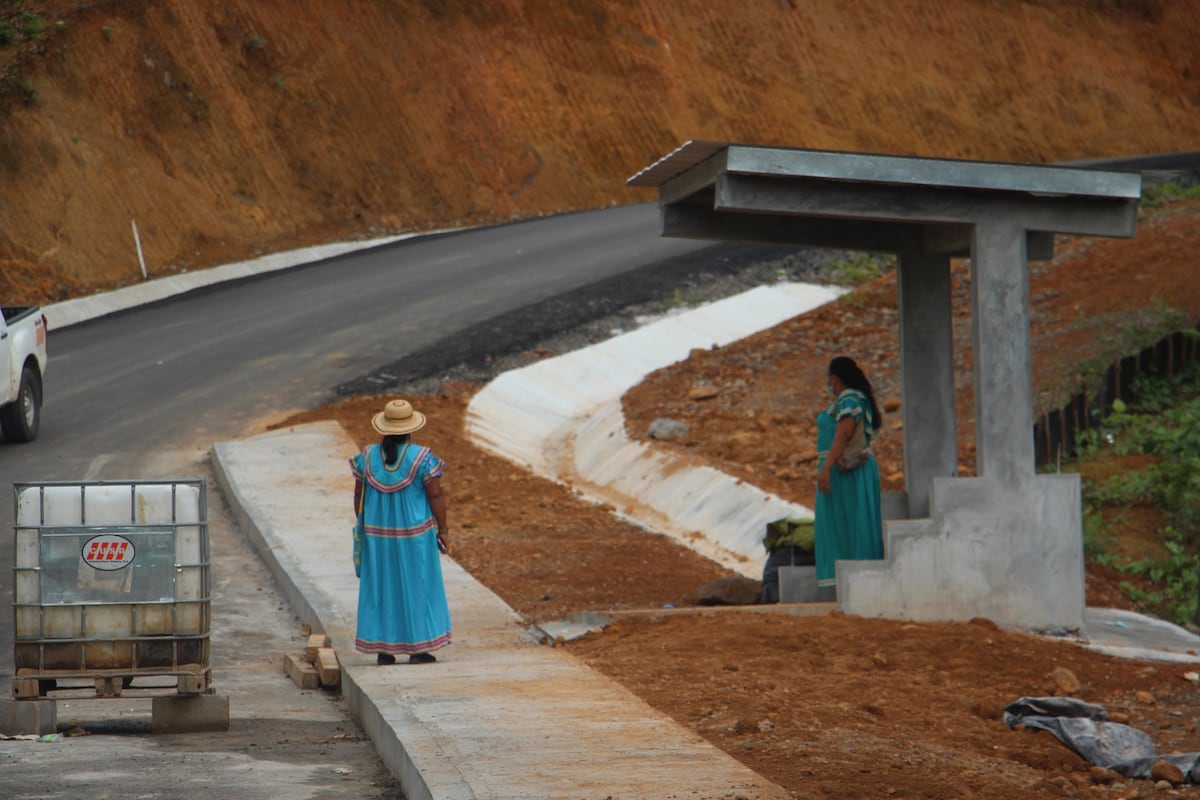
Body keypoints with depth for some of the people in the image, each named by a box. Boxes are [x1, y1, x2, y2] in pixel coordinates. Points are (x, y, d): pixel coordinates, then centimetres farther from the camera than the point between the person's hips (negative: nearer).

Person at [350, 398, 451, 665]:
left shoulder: (367, 457, -4)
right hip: (415, 535, -3)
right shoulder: (422, 458, -13)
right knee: (417, 587, 8)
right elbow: (436, 496, -11)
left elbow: (359, 497, 2)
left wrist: (363, 528, 14)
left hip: (377, 534, 3)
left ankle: (383, 650, 12)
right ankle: (418, 649, 9)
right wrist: (442, 530, -1)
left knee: (380, 587, 11)